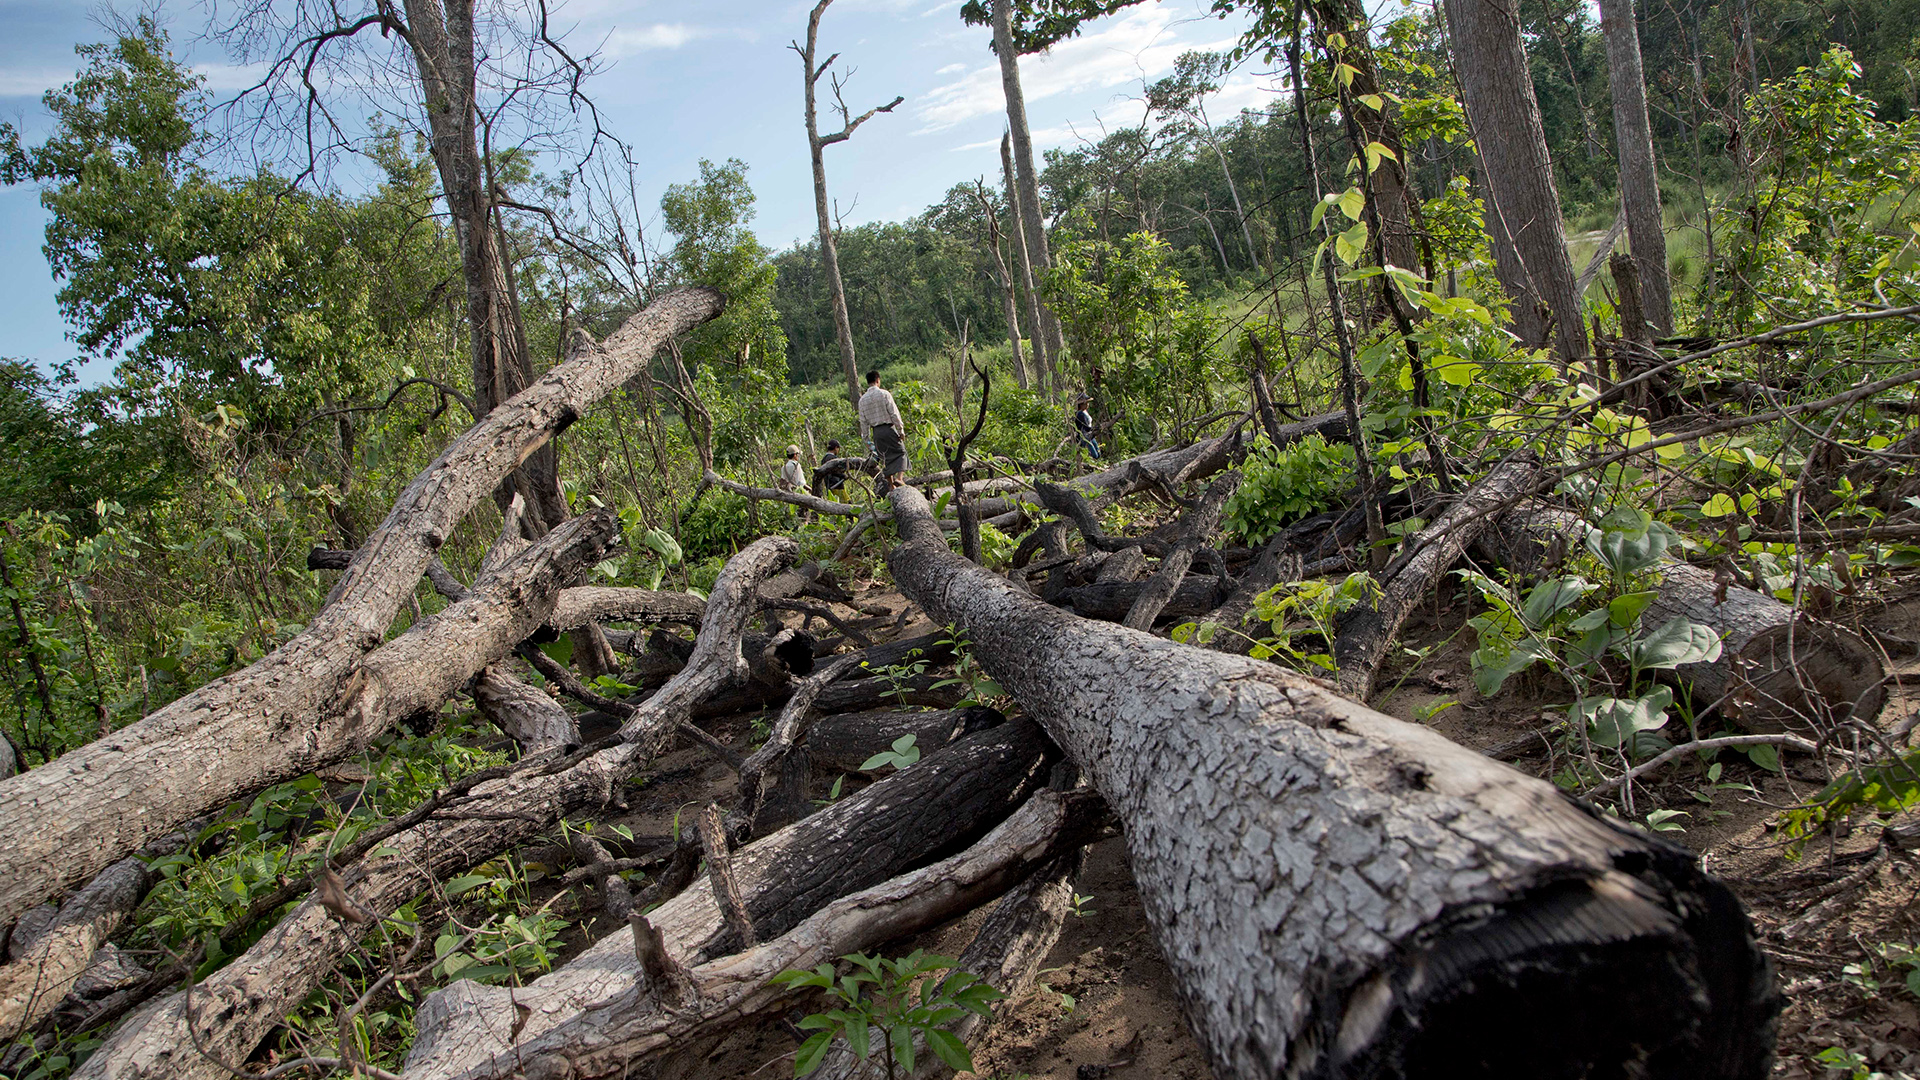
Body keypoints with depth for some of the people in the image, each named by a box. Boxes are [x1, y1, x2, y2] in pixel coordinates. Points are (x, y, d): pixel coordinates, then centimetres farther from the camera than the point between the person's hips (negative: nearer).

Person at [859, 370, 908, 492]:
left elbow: (863, 420, 7)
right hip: (888, 428, -4)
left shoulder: (863, 399, 5)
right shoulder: (884, 394, -7)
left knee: (885, 458, 11)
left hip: (876, 432, 4)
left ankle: (891, 485, 11)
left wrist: (867, 438, 13)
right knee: (900, 452, 4)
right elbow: (894, 413, -10)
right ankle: (899, 478, -16)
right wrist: (901, 429, -5)